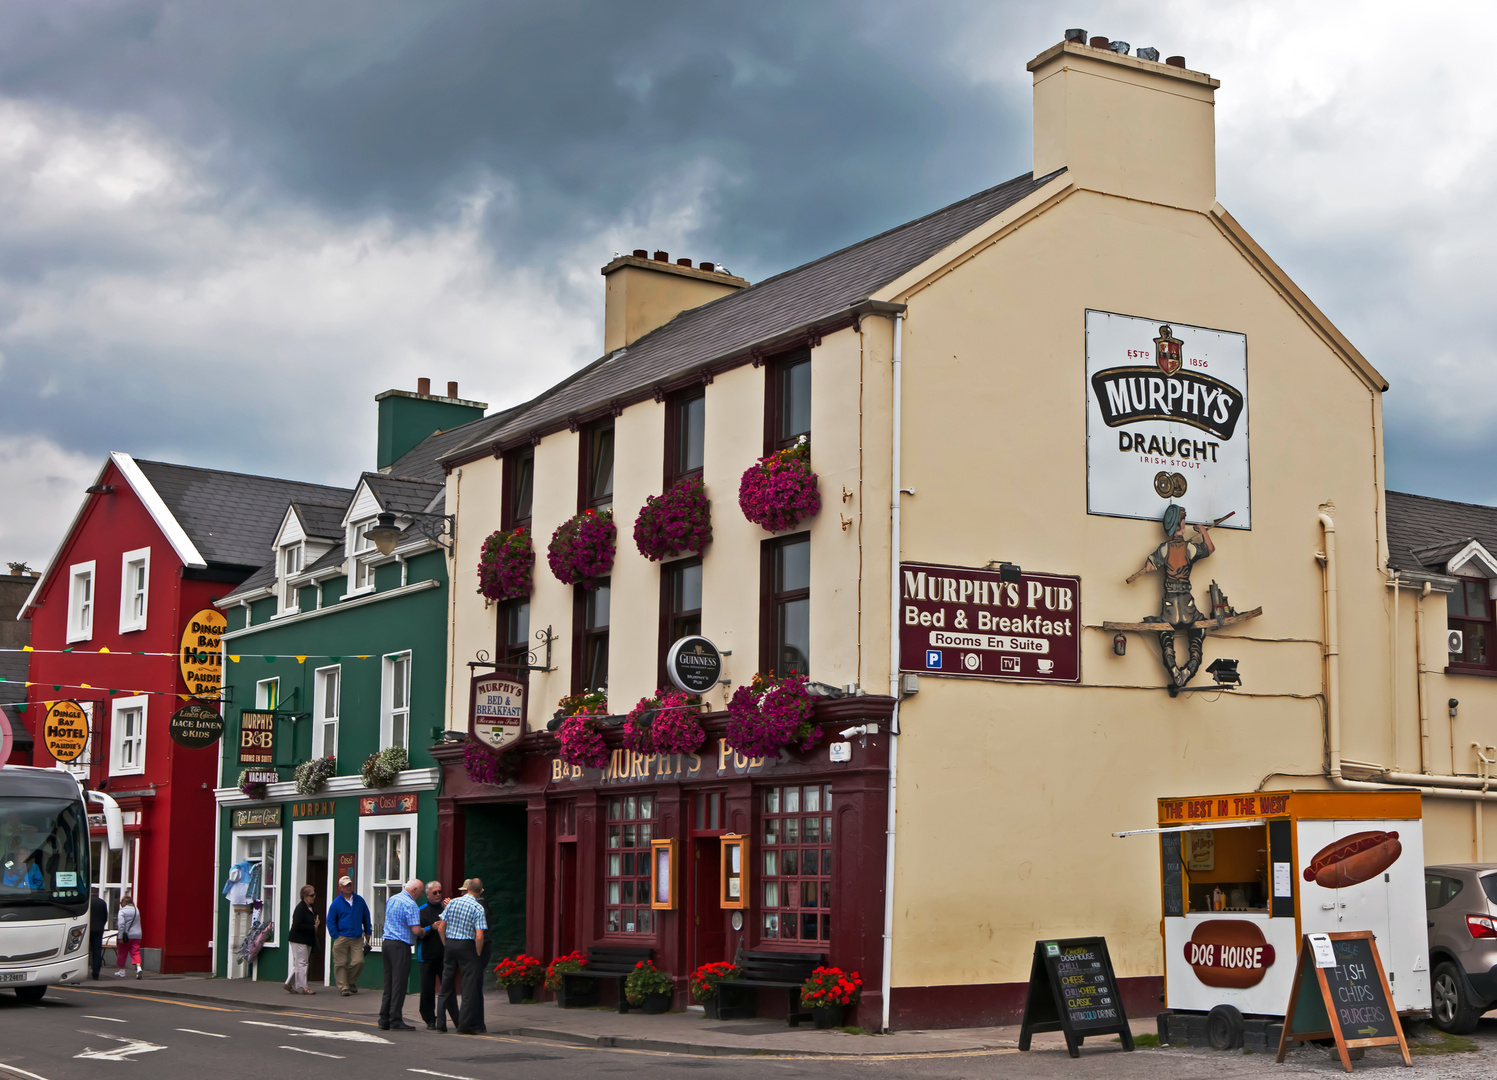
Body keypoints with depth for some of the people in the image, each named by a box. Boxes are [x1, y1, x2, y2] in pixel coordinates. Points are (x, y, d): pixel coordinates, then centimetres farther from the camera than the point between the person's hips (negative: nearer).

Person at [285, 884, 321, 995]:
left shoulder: (310, 908, 13)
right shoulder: (300, 908, -15)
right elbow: (297, 926, -22)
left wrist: (316, 925, 0)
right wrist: (313, 928, -19)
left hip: (307, 940, 9)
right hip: (299, 940, -9)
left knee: (298, 964, 12)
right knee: (301, 963, -5)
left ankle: (289, 984, 19)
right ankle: (302, 987, -1)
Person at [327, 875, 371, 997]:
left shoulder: (359, 900, 8)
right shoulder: (336, 903, 0)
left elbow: (366, 917, 19)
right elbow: (330, 921, 3)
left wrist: (367, 933, 18)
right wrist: (336, 936, -5)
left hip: (357, 939, 2)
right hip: (342, 938, -2)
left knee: (359, 962, -6)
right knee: (341, 964, -1)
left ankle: (351, 982, 18)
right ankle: (343, 987, 10)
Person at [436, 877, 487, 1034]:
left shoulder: (453, 902, 4)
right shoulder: (478, 908, -9)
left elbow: (441, 928, 5)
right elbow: (479, 936, -17)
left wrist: (446, 945, 14)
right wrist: (478, 953, -3)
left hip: (450, 944, 5)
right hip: (466, 946, -5)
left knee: (446, 985, 12)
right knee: (470, 986, 1)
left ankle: (441, 1024, 13)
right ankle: (465, 1025, -1)